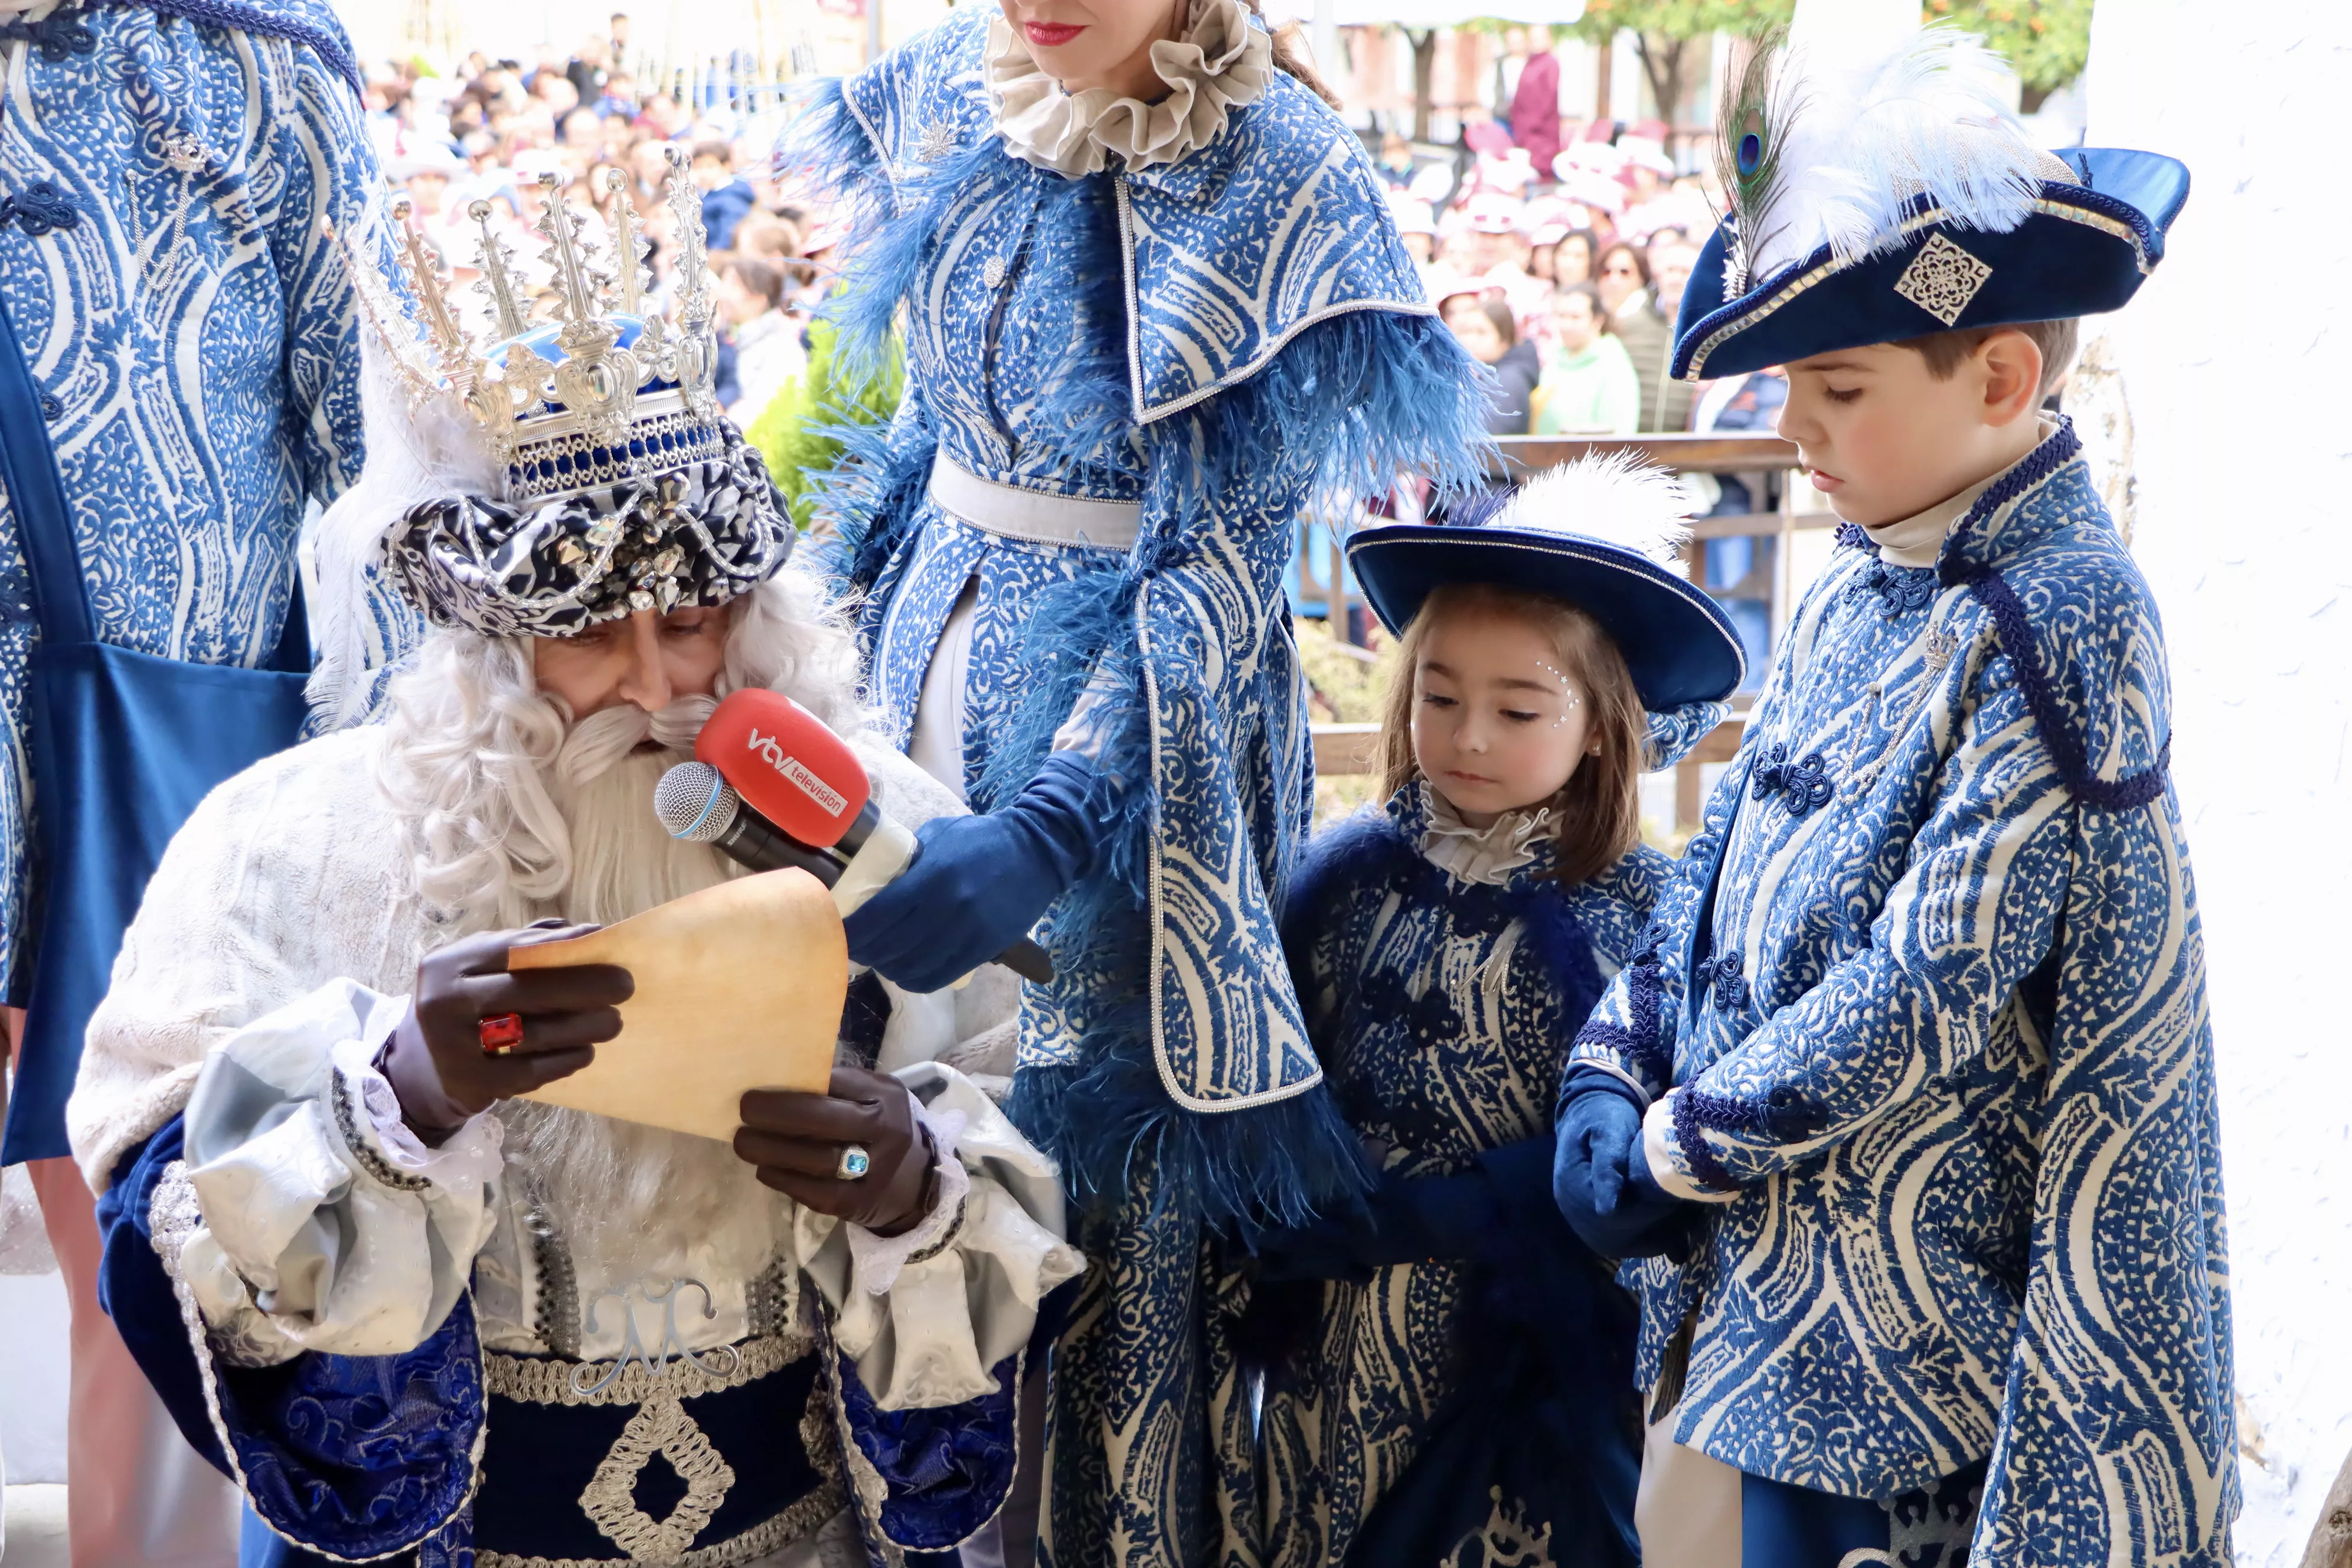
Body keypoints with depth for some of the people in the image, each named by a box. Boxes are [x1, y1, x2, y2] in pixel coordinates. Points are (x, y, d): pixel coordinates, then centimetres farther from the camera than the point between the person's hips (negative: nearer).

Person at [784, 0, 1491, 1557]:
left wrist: (1040, 835, -28)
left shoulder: (1278, 177, -15)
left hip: (1134, 727, -5)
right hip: (935, 663, 6)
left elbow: (1217, 577, -18)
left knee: (1113, 1188, 0)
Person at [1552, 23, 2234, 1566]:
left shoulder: (2058, 625, -18)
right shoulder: (1860, 593, 7)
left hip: (1884, 1310, -7)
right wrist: (1611, 1077, -2)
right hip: (1746, 1266, 7)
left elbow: (1929, 990, -21)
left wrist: (1674, 1148, -14)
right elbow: (1724, 859, 12)